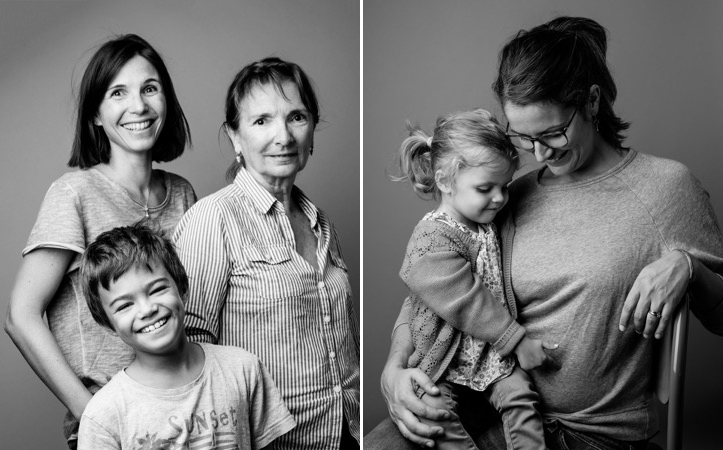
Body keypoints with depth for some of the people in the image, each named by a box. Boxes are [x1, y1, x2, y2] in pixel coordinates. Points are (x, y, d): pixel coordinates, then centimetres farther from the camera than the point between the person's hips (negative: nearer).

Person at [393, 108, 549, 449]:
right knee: (435, 411, -22)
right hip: (442, 357, -6)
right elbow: (467, 304, -23)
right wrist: (518, 341, -18)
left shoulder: (486, 226, 6)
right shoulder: (432, 241, -21)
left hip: (494, 351, 6)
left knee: (519, 395, -12)